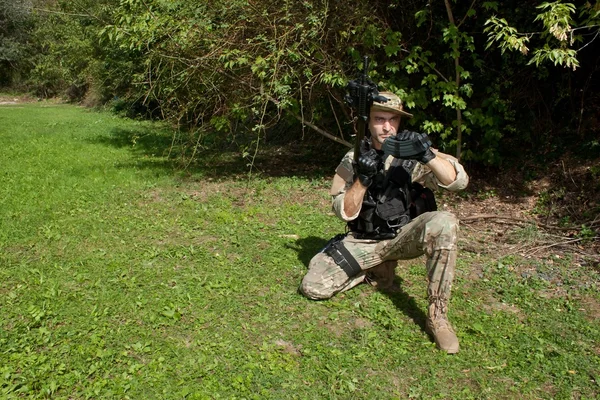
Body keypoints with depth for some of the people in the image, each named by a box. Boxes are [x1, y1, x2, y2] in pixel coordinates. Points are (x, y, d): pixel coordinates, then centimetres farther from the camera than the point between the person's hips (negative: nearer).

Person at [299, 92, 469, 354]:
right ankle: (376, 272, 14)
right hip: (363, 243, 2)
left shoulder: (412, 154, -5)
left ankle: (437, 315, -20)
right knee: (312, 288, -12)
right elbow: (345, 212, -8)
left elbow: (458, 181, -17)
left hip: (404, 237, -1)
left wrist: (428, 156, -33)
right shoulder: (353, 159, -1)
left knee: (444, 223, -34)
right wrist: (362, 179, -24)